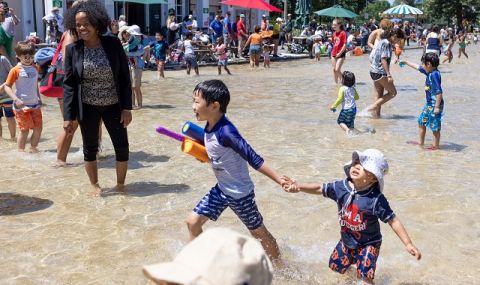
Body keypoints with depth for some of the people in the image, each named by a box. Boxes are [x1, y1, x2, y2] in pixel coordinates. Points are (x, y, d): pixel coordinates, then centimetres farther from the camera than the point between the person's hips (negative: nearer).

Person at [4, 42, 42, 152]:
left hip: (35, 104, 6)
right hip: (22, 106, -6)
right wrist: (16, 99, -22)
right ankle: (21, 151, 13)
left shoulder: (34, 68, 8)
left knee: (38, 127, 7)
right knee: (25, 129, -2)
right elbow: (7, 86, -10)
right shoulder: (16, 70, -10)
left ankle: (33, 148, 25)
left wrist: (39, 98, 18)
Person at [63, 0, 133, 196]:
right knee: (90, 149, 11)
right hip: (88, 108, 0)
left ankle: (120, 184, 24)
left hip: (114, 106, 0)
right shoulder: (73, 49, -7)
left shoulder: (113, 44, -8)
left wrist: (127, 107, -9)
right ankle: (95, 185, 30)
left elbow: (125, 77, -5)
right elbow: (68, 84, -5)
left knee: (122, 146, 4)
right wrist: (68, 116, -9)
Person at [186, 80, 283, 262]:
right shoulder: (210, 127, -3)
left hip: (240, 193, -8)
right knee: (193, 222, 8)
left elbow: (253, 159, -29)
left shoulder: (226, 131, -29)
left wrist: (281, 181, -33)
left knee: (259, 233, 11)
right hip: (221, 189, 8)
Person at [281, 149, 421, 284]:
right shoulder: (341, 187, -17)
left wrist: (408, 244, -26)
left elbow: (393, 220, -25)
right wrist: (298, 186, -19)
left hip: (368, 243, -5)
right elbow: (320, 188, -5)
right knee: (336, 266, 25)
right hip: (346, 240, 5)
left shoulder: (376, 199, -30)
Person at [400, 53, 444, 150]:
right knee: (421, 121, 19)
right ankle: (421, 142, 31)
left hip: (434, 104, -10)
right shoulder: (430, 72, 6)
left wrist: (437, 107, -26)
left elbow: (439, 92, -26)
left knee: (435, 126, 1)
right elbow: (418, 67, 24)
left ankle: (436, 145, 12)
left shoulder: (434, 74, -22)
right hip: (429, 103, 10)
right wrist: (406, 62, 33)